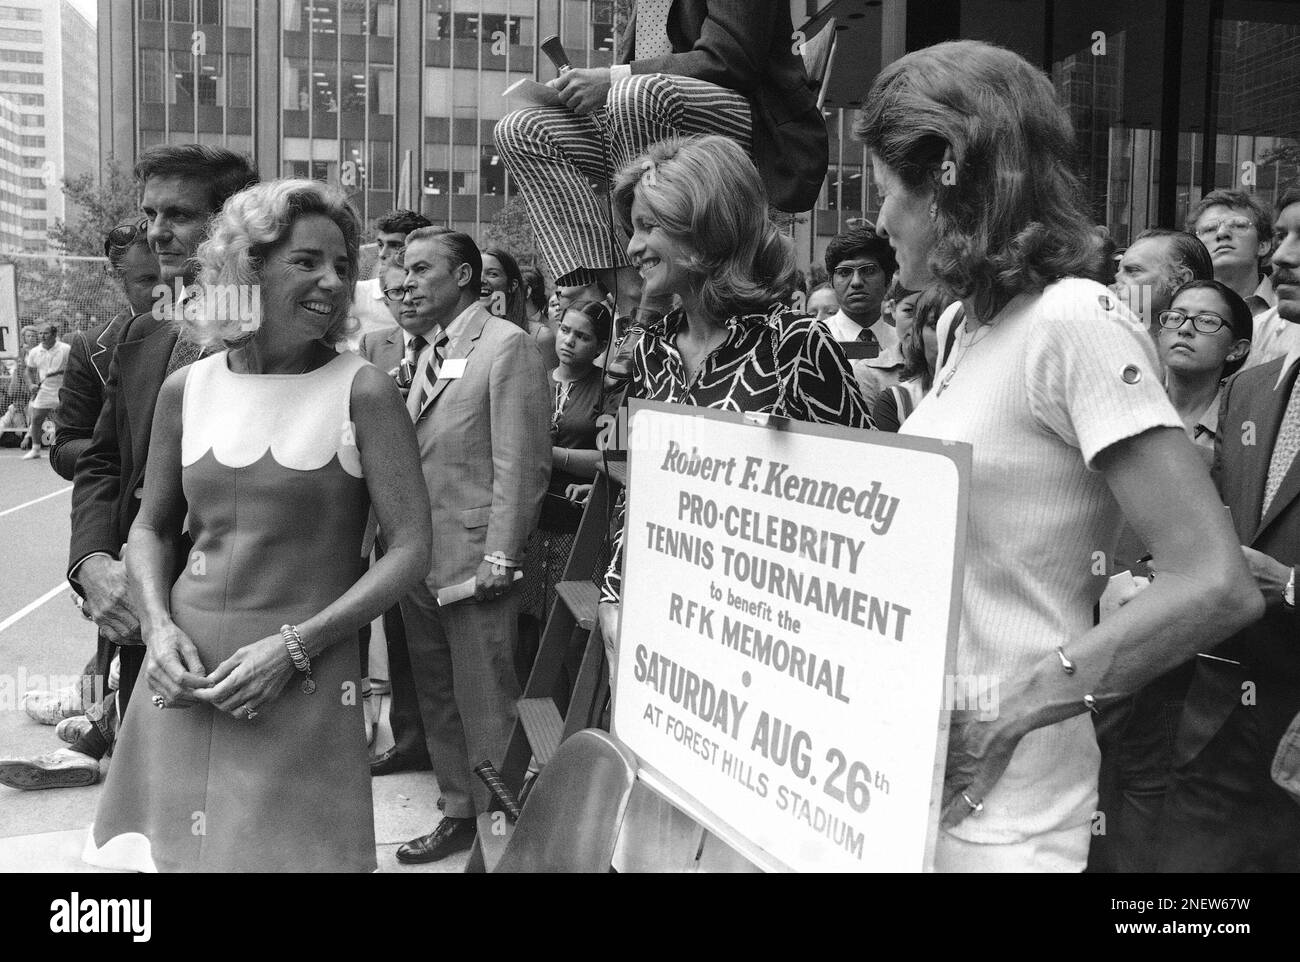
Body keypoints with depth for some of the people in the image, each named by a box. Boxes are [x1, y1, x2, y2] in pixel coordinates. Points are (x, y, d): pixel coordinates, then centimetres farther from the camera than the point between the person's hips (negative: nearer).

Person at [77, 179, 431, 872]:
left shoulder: (361, 391, -7)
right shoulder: (187, 388, 4)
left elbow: (410, 549, -9)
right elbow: (152, 527, 15)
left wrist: (294, 645, -15)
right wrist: (159, 627, -3)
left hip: (304, 686, -3)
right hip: (184, 676, 4)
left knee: (284, 849, 5)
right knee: (163, 848, 14)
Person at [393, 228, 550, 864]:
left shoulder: (506, 346, -10)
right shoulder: (430, 351, 16)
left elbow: (523, 464, -14)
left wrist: (500, 557, -18)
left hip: (474, 563, -8)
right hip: (421, 561, 8)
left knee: (485, 709, 1)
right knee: (437, 701, 16)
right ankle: (460, 812, 31)